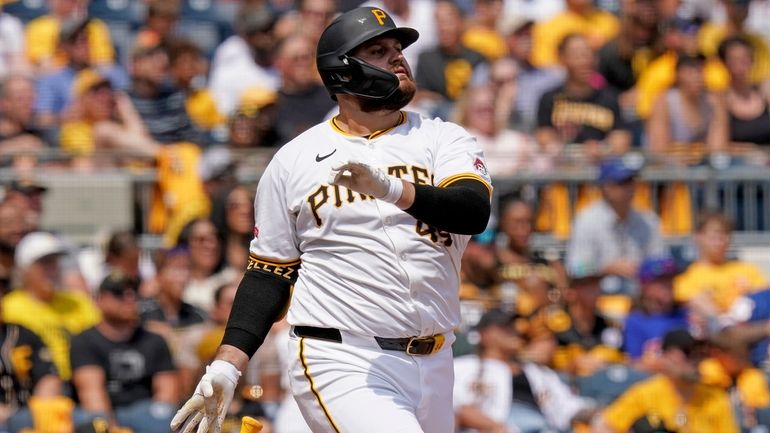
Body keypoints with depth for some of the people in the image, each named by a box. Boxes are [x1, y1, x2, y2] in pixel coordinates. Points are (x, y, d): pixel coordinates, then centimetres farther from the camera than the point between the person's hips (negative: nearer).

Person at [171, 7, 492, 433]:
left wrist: (392, 189, -31)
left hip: (433, 367, 4)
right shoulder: (293, 160, 6)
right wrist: (226, 366, -1)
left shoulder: (444, 139, 7)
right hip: (339, 364, -3)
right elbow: (268, 273, 10)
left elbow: (474, 210, -13)